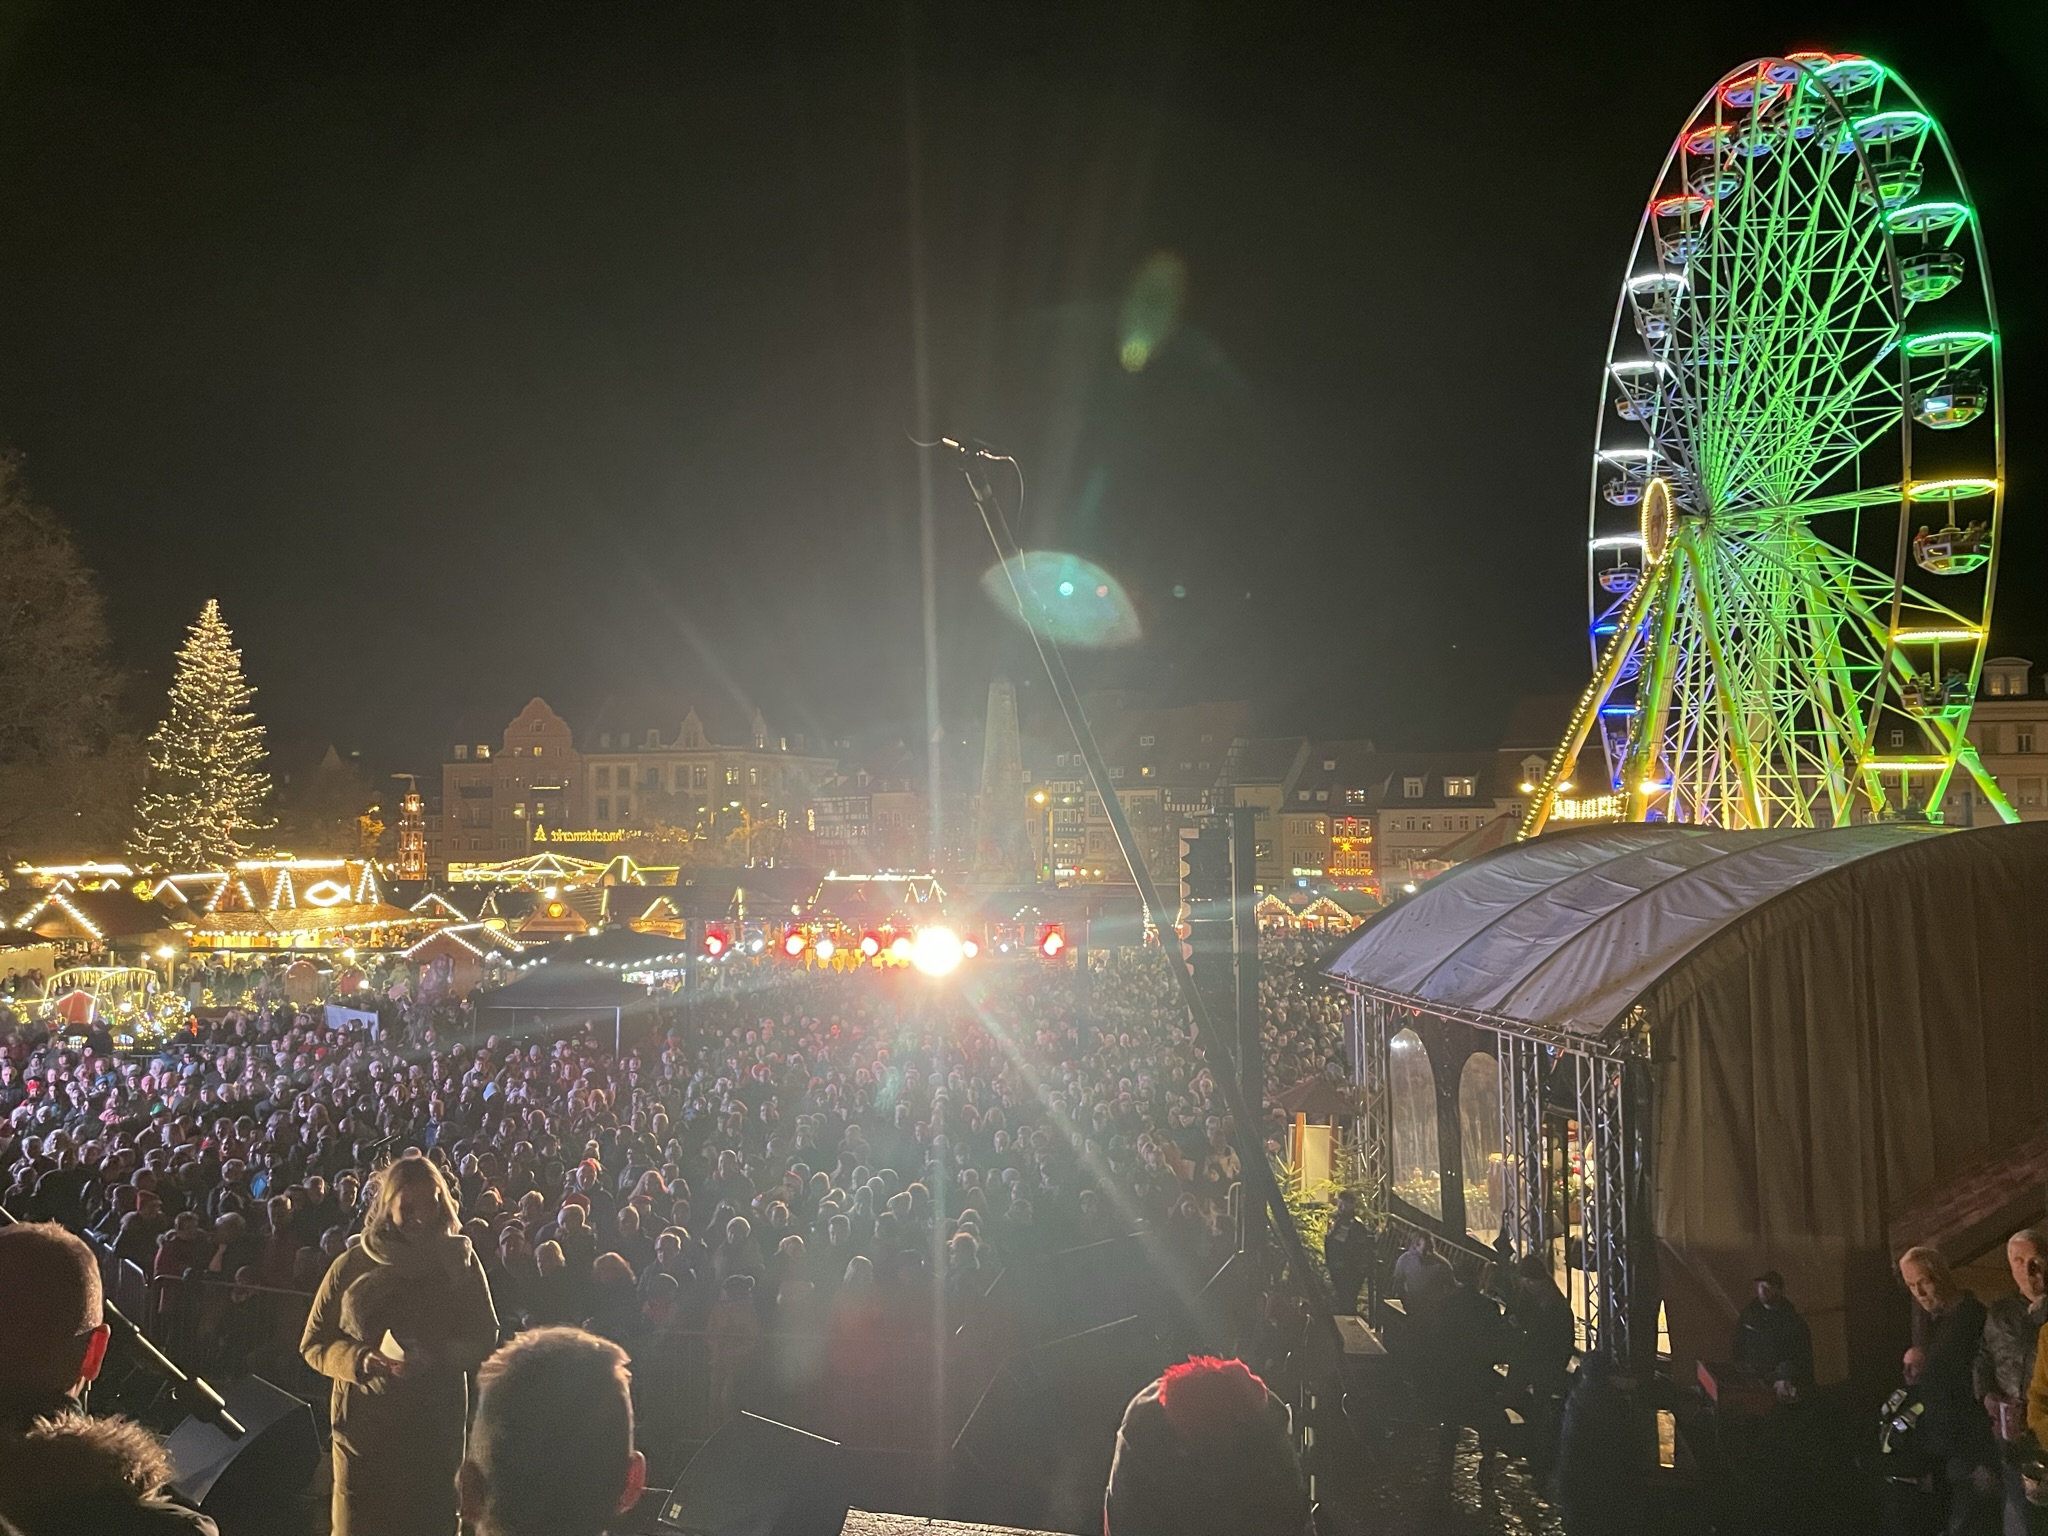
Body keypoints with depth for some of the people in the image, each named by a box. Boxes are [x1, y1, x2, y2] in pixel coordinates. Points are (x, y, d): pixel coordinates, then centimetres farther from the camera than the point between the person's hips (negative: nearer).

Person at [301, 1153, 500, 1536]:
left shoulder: (459, 1260, -2)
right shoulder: (352, 1266, -1)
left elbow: (485, 1339, -1)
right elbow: (314, 1343, 3)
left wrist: (434, 1357, -18)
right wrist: (360, 1360, -15)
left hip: (436, 1428, 0)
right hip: (362, 1426, 0)